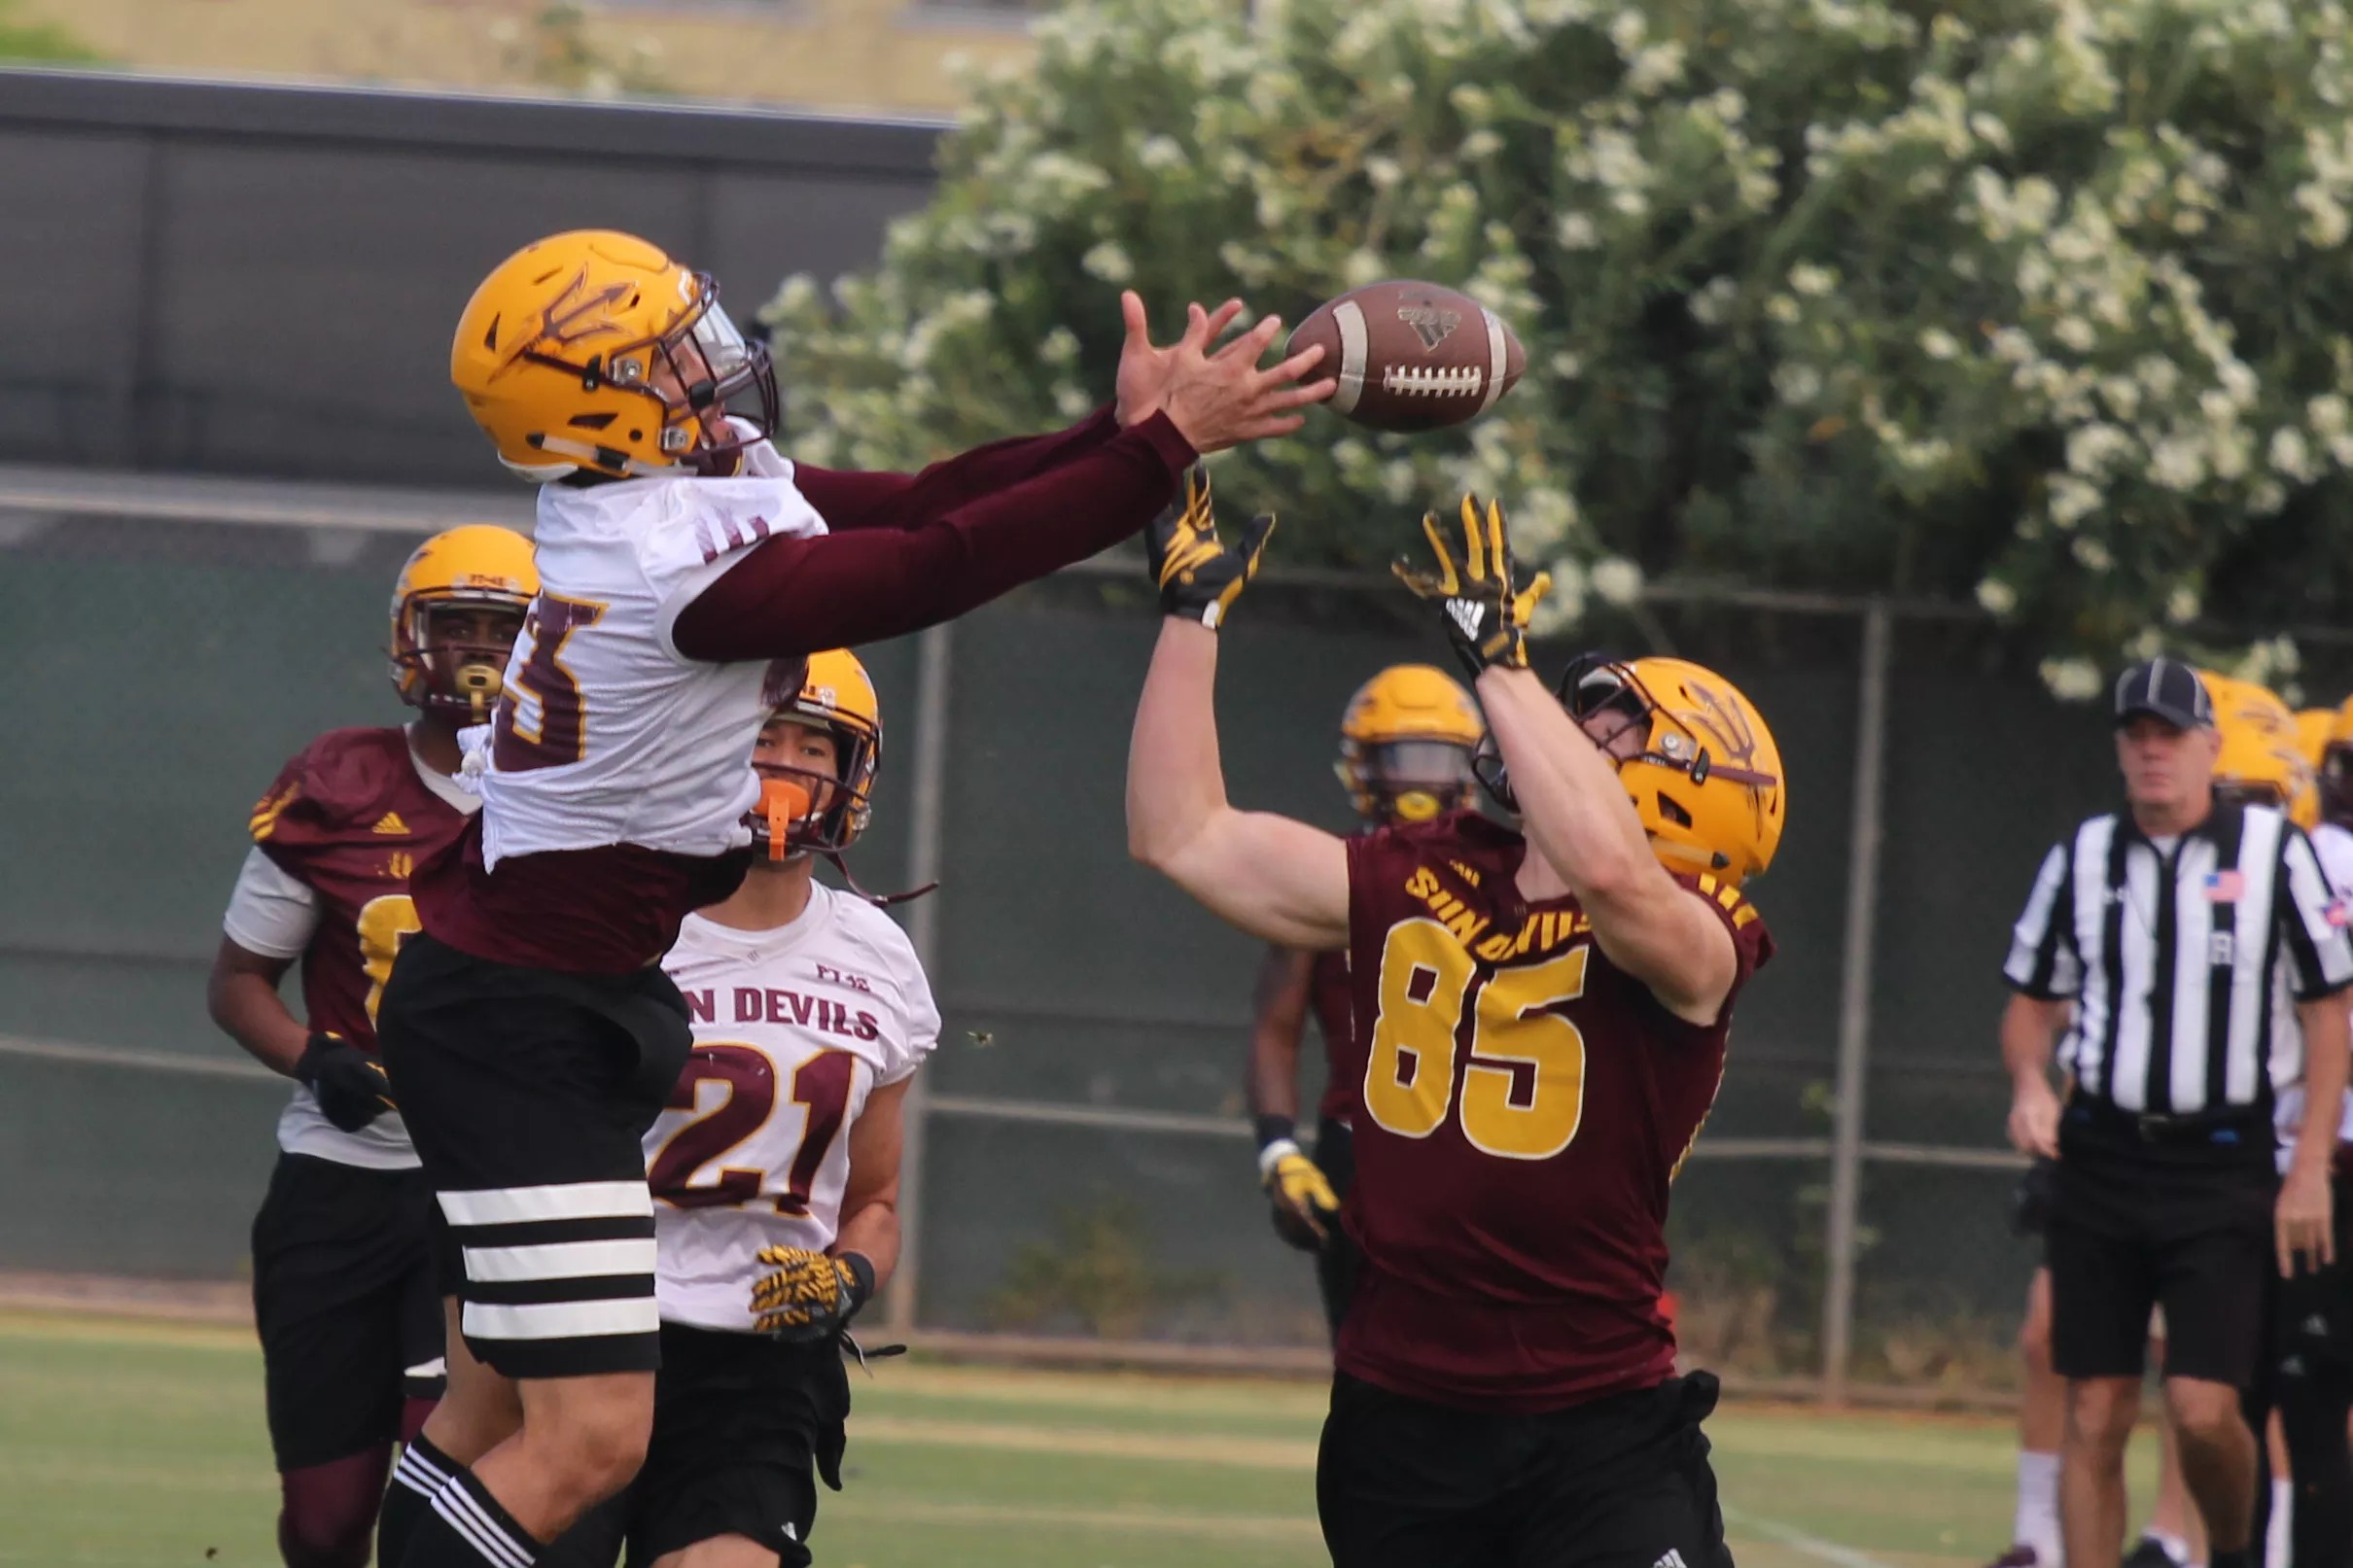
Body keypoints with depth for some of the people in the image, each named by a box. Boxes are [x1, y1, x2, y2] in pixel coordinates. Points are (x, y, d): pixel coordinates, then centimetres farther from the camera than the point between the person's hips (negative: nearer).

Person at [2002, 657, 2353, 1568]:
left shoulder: (2274, 852, -1)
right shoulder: (2081, 859, 7)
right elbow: (2032, 1002, 17)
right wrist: (2030, 1082, -6)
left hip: (2222, 1167, -3)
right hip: (2100, 1158, 3)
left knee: (2203, 1409, -12)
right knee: (2096, 1415, 2)